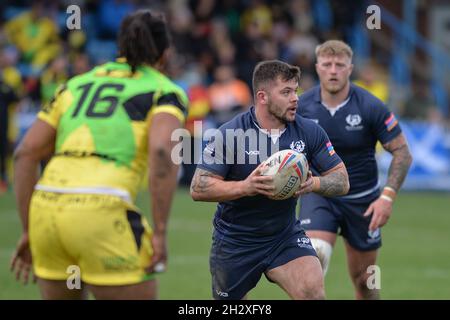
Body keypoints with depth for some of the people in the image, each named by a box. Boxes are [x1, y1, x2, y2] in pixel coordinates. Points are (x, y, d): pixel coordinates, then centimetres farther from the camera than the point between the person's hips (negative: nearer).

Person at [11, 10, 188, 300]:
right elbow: (161, 150, -13)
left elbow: (26, 153, 16)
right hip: (100, 212, -6)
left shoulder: (76, 85, 24)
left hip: (45, 209, 6)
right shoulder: (164, 90, 9)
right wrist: (160, 232, -10)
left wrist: (29, 231, 18)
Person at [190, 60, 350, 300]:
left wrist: (313, 184, -24)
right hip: (235, 241, -2)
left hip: (286, 237, 2)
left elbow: (341, 181, -2)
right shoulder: (229, 134, -17)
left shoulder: (309, 131, -7)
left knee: (312, 289, -24)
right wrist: (246, 187, -32)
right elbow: (198, 189, -18)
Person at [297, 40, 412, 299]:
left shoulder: (371, 107, -16)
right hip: (318, 194, 0)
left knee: (364, 280, 9)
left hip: (362, 200, 0)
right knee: (314, 255, -26)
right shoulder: (302, 106, -10)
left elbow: (402, 152, -11)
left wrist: (388, 196, -21)